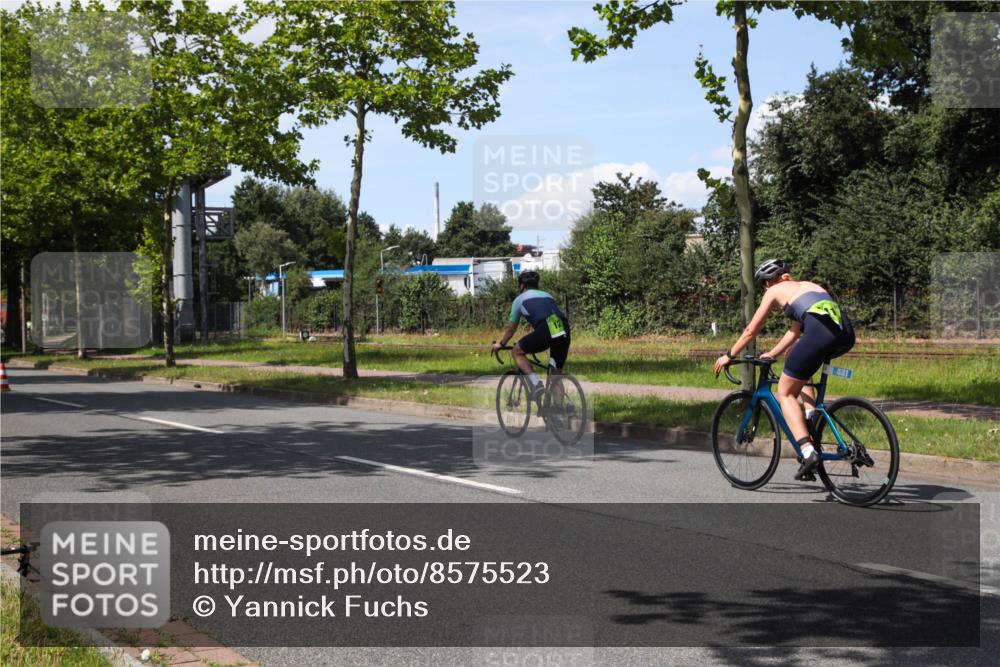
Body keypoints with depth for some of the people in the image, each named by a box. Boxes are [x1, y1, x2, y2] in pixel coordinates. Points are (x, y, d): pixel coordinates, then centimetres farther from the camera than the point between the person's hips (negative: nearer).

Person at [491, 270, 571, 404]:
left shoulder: (520, 299, 22)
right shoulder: (548, 296, 34)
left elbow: (511, 328, 30)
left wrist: (499, 344, 47)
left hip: (545, 330, -5)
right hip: (565, 331, 5)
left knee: (517, 352, 17)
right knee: (557, 373, 19)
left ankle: (537, 383, 1)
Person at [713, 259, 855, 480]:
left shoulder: (775, 291, 18)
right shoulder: (807, 286, 36)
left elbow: (751, 331, 23)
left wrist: (729, 356, 35)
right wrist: (772, 355, 50)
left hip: (820, 332, -7)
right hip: (846, 335, 7)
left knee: (785, 393, 7)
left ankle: (808, 452, -9)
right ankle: (812, 416, 18)